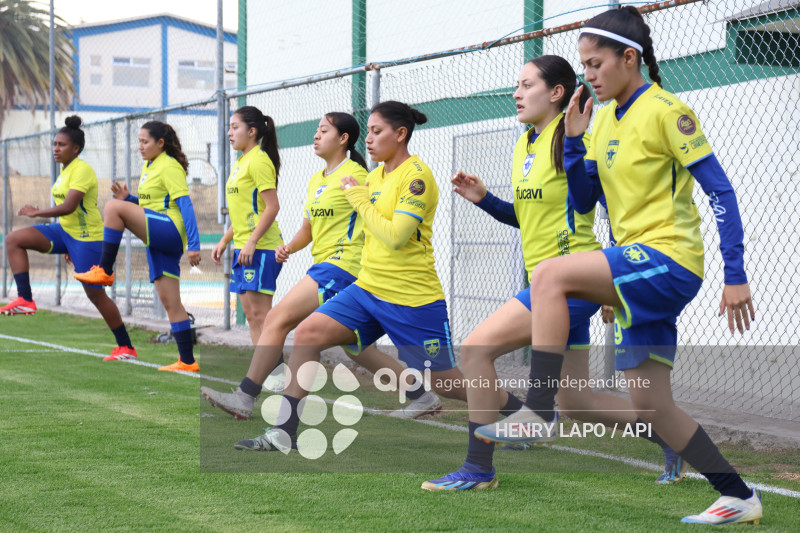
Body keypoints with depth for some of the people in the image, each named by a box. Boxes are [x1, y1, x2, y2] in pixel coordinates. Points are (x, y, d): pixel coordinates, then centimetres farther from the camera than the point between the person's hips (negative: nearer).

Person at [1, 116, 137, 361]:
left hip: (86, 237, -9)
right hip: (64, 231, 9)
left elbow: (68, 206, -26)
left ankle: (126, 347, 8)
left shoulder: (82, 170, -16)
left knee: (95, 294, -3)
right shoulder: (66, 170, 12)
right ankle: (25, 300, -10)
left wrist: (36, 213, -16)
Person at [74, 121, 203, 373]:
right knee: (170, 303, 5)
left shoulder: (170, 167, -7)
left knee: (113, 208, -22)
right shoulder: (149, 167, 20)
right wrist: (128, 199, 8)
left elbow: (185, 205, -14)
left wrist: (193, 245, -21)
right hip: (157, 242, 10)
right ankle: (187, 361, 6)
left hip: (170, 229, -10)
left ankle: (104, 272, -16)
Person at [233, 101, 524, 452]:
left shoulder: (417, 176, -13)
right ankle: (284, 433, -6)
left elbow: (395, 236, -21)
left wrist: (359, 198, -14)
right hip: (369, 288, 8)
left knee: (441, 382, 1)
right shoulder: (375, 176, 12)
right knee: (308, 334, -9)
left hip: (413, 298, -8)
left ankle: (522, 413, 23)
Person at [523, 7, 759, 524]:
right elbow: (583, 202, 16)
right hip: (638, 269, 9)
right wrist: (573, 140, 2)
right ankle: (739, 498, 17)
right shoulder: (605, 120, 14)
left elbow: (720, 190, -11)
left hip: (669, 259, -9)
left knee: (550, 274, -25)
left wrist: (736, 275, -15)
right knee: (651, 405, 6)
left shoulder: (665, 111, -9)